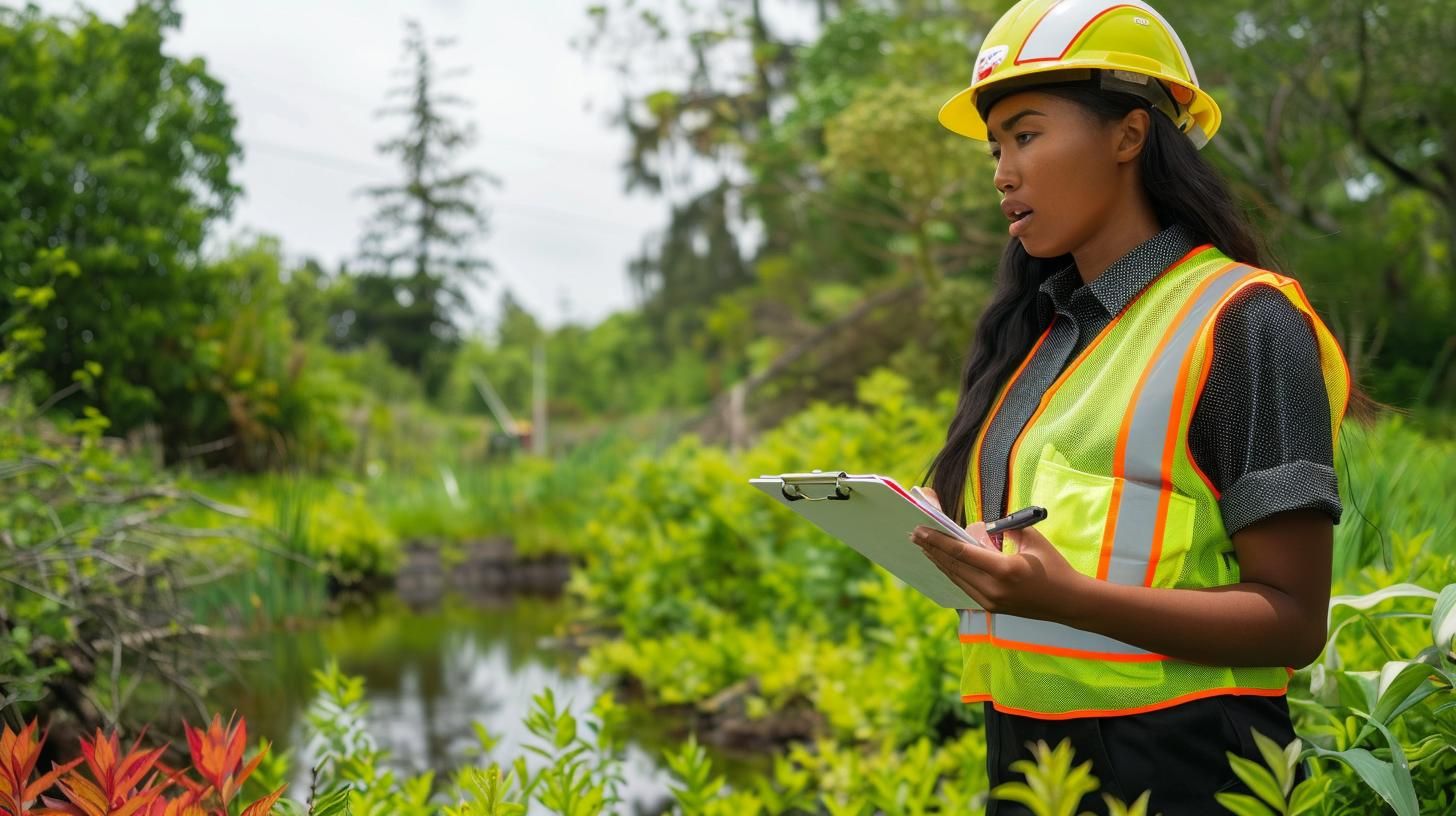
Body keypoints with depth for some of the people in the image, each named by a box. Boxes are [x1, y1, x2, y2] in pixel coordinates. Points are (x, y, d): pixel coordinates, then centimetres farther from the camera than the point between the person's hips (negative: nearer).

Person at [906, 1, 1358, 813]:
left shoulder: (1240, 320, -10)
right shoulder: (1038, 333, 10)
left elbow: (1292, 622, -14)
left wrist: (1066, 600, -26)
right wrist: (937, 545, -3)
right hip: (1025, 747, 6)